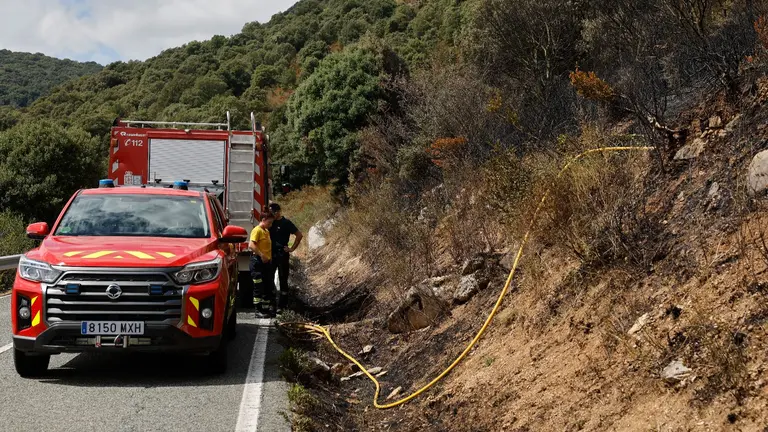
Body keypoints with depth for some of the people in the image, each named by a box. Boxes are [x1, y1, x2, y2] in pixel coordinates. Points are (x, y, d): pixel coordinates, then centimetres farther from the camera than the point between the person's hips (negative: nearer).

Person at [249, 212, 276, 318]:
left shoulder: (267, 231, 18)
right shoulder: (257, 230, -11)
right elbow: (251, 245, -24)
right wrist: (261, 255, -27)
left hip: (267, 262, 10)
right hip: (258, 262, -10)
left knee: (269, 287, 12)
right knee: (259, 288, -5)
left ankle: (267, 309, 20)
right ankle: (259, 311, 0)